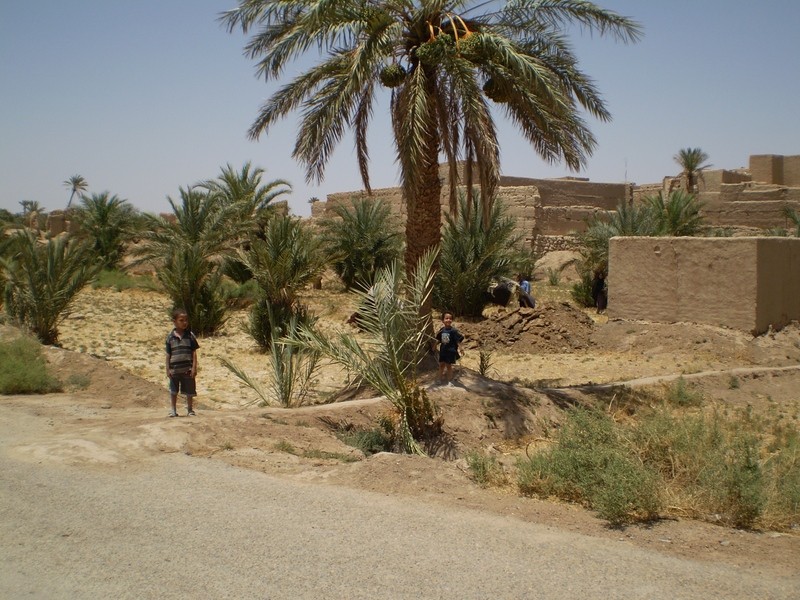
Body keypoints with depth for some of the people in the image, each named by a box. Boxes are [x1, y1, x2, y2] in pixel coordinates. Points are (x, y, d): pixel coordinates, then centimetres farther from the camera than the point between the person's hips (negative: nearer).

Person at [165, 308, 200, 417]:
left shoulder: (190, 335, -1)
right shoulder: (170, 337, 0)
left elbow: (194, 353, 0)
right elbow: (168, 354, 4)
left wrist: (194, 367, -6)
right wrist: (167, 369, 1)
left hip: (188, 369, -1)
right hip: (174, 369, 1)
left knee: (189, 391, 6)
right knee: (173, 391, 10)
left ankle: (189, 410, 20)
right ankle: (173, 410, 23)